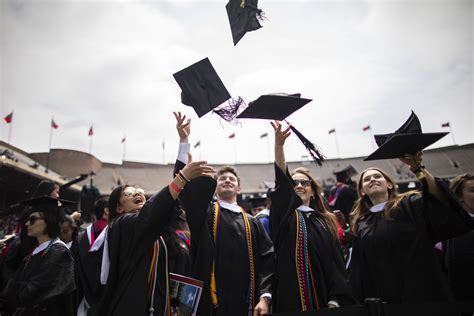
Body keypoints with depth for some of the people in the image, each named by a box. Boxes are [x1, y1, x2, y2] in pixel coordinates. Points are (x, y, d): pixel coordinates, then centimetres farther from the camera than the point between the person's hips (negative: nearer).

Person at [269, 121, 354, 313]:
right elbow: (281, 182, -13)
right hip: (292, 298, -2)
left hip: (322, 297, 3)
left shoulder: (326, 221, 10)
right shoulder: (284, 216, 3)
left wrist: (336, 300, -8)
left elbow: (336, 263, 5)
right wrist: (278, 144, -27)